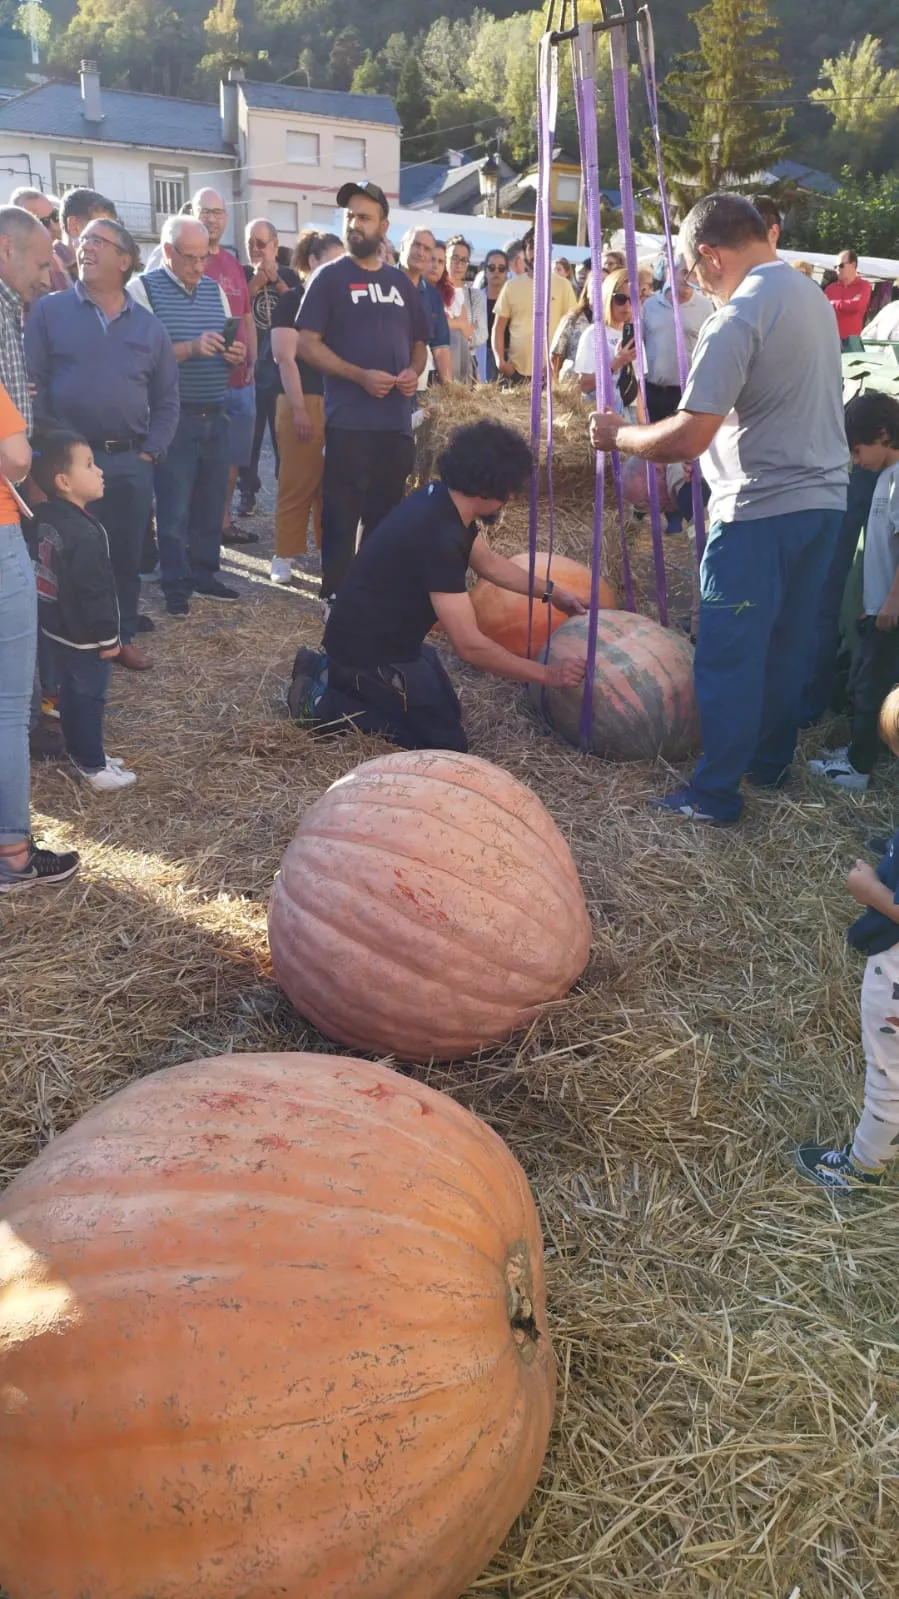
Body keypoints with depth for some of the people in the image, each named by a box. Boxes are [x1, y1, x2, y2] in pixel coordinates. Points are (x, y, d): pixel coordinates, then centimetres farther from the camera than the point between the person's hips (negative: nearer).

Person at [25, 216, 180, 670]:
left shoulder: (148, 325, 9)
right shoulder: (49, 311, 0)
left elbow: (166, 399, 12)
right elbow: (32, 384, -4)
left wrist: (151, 451, 1)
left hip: (132, 463, 3)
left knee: (126, 555, 11)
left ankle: (122, 637, 26)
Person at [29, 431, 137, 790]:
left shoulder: (43, 518, 3)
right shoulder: (85, 534, -27)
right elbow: (95, 592, -25)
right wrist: (107, 637, -16)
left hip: (57, 627, 9)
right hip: (84, 636, -9)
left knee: (71, 693, 18)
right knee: (88, 698, 1)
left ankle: (81, 753, 31)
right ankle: (92, 766, 11)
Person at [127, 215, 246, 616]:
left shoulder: (215, 289, 12)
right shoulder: (143, 288, -5)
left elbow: (230, 349, 18)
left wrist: (237, 354, -6)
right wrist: (191, 348, -26)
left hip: (216, 416, 6)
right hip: (173, 417, -5)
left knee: (211, 503, 11)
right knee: (174, 509, 0)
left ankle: (204, 574, 24)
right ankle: (176, 587, 9)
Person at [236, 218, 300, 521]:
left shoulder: (289, 276, 9)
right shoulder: (241, 275, 5)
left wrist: (276, 281, -12)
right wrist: (256, 282, -13)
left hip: (283, 365, 1)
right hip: (249, 366, -1)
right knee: (249, 434, 0)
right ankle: (248, 493, 6)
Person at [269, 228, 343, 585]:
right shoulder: (291, 301, -3)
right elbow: (285, 358, -10)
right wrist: (298, 408, -17)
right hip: (305, 404, -6)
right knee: (297, 483, -2)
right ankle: (284, 557, 5)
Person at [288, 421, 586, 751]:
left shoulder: (444, 500, -3)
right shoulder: (439, 536, -31)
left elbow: (488, 562, 18)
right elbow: (470, 645, -29)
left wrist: (550, 592, 15)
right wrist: (546, 674, -20)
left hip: (383, 633, 10)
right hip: (369, 647, -10)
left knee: (446, 713, 21)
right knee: (446, 743, -3)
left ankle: (331, 671, 20)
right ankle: (322, 702, -1)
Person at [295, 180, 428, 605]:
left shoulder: (401, 282, 15)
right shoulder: (330, 277, 0)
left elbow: (419, 342, 22)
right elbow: (307, 344, -7)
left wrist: (414, 372, -1)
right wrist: (361, 376, -17)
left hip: (397, 420, 5)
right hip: (349, 421, -5)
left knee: (385, 515, 11)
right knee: (342, 515, -4)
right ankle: (336, 596, 3)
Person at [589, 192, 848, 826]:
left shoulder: (738, 317, -16)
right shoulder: (813, 296, 12)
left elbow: (687, 439, -22)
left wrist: (618, 435, -5)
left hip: (762, 510, -9)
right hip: (825, 498, 9)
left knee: (729, 654, 0)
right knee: (789, 642, 18)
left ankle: (716, 793, 8)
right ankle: (771, 761, 32)